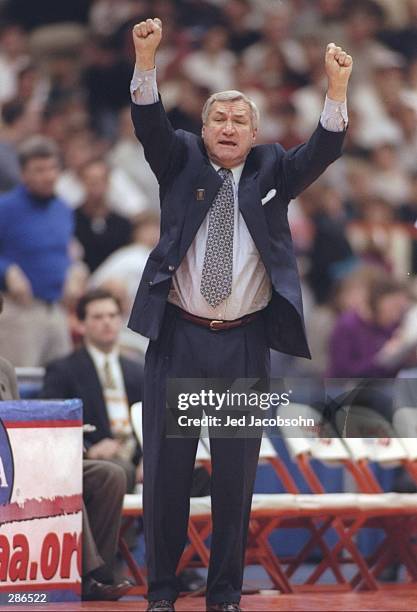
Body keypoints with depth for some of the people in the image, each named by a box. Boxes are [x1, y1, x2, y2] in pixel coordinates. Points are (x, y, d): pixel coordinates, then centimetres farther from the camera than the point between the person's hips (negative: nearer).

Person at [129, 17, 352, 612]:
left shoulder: (271, 171, 7)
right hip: (178, 338, 0)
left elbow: (323, 150, -8)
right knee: (165, 468, 3)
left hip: (245, 344, 1)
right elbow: (150, 124, -11)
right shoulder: (182, 162, 6)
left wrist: (337, 89, -25)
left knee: (236, 472, 5)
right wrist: (146, 60, -29)